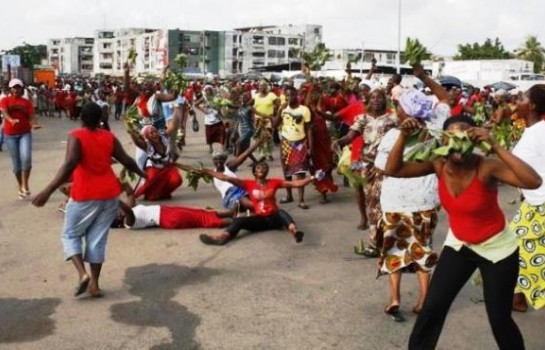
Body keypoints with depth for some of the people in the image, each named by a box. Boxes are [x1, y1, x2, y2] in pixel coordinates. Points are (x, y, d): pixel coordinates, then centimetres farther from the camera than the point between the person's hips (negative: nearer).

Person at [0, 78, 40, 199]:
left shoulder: (27, 102, 4)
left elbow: (31, 116, -4)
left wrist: (34, 124, -28)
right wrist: (11, 120, -39)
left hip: (25, 133, 0)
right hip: (10, 135, 0)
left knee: (26, 158, -19)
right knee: (16, 162, 6)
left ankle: (25, 184, -5)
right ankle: (20, 187, 20)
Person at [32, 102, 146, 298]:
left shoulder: (76, 136, -10)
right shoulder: (109, 137, 4)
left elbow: (70, 164, -24)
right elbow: (127, 160, 9)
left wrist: (48, 191, -29)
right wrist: (143, 174, 28)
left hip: (86, 196, -4)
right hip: (110, 194, 4)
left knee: (71, 235, 13)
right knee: (97, 238, 11)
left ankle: (83, 274, -6)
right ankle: (94, 284, 10)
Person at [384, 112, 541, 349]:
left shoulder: (486, 168, -29)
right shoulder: (439, 165, -16)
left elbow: (533, 181, -44)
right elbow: (392, 170, -17)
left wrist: (495, 146, -47)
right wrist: (403, 136, -30)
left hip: (497, 248, -4)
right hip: (458, 244, 4)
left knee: (499, 319, 7)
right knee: (432, 307, 2)